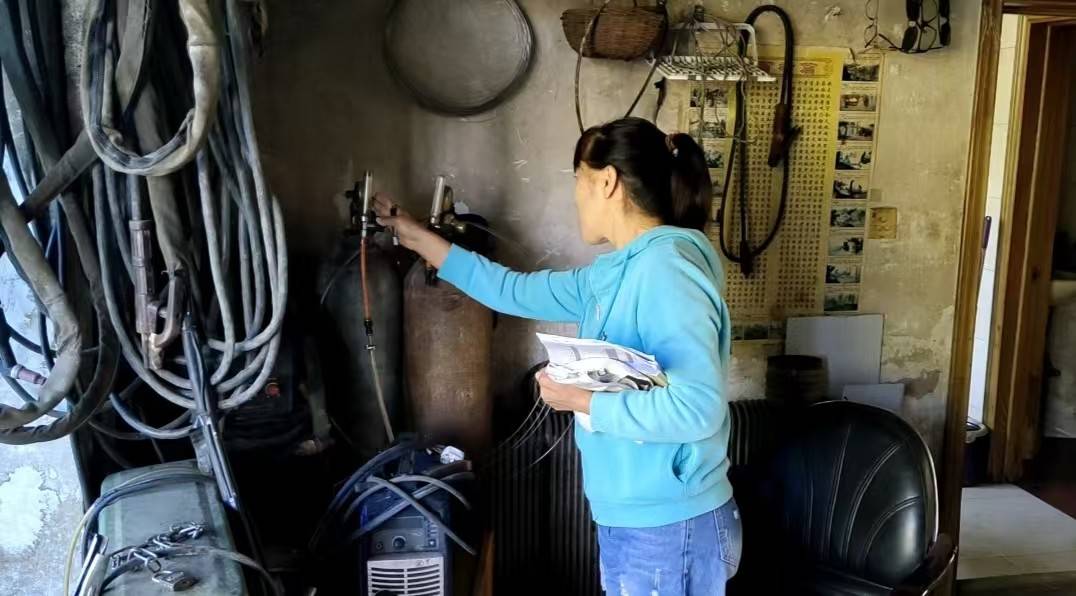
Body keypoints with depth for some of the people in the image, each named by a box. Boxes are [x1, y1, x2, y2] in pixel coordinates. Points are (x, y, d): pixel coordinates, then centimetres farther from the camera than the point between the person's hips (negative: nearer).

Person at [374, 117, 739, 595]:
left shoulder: (666, 268, -22)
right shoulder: (618, 272, 8)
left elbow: (698, 407, -31)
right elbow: (518, 292, 16)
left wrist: (583, 402, -21)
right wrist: (420, 239, 20)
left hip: (667, 531, -9)